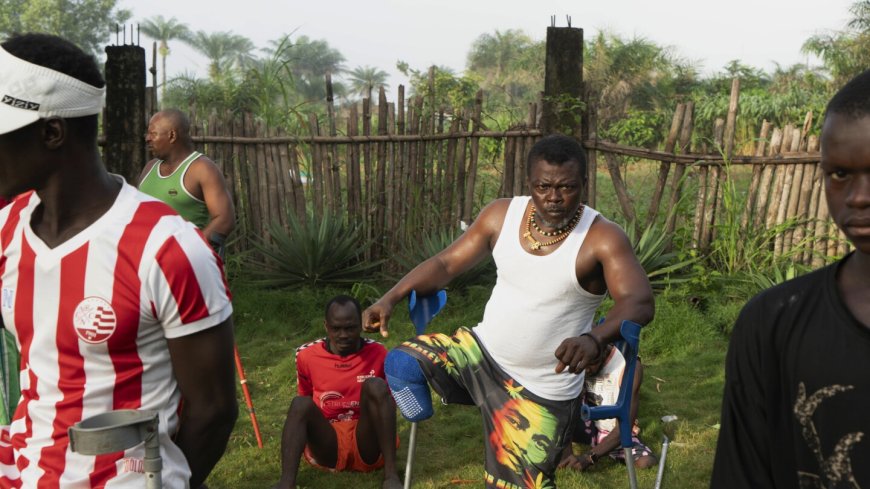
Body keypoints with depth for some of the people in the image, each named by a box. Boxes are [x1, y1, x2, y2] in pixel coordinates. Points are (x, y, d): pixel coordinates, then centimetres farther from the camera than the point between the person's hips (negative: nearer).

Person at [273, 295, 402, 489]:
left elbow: (390, 400, 9)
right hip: (327, 447, 1)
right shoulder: (307, 356, 1)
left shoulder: (378, 353, -2)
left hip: (368, 447, -1)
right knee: (301, 403, -26)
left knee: (375, 386, -25)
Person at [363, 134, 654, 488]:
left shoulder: (603, 239, -20)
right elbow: (446, 263, 0)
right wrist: (391, 297, -14)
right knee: (402, 363, -17)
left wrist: (594, 340, -52)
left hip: (540, 391, -3)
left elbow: (639, 303, -31)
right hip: (481, 352, 4)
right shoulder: (502, 215, -6)